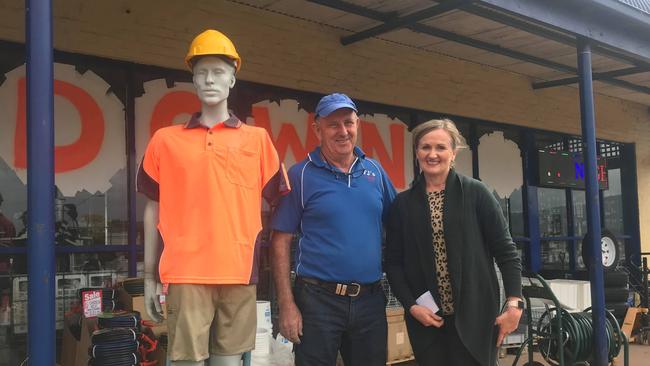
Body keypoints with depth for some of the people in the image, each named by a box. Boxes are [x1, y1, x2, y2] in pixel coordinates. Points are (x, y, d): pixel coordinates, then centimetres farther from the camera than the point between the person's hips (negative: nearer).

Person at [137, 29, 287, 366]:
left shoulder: (257, 139, 9)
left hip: (239, 274, 1)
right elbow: (154, 209, 11)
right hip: (186, 275, -1)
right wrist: (149, 277, 8)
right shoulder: (165, 140, 8)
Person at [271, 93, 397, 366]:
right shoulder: (301, 175, -5)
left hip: (370, 300, 4)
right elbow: (280, 243, -6)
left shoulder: (374, 171, 7)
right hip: (318, 299, -4)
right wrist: (287, 305, -11)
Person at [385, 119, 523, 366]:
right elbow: (393, 262, 5)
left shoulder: (475, 193, -1)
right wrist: (411, 306, -7)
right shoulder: (403, 203, 5)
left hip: (474, 315, -2)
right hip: (426, 318, 2)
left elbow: (506, 251, -1)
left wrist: (514, 304, -8)